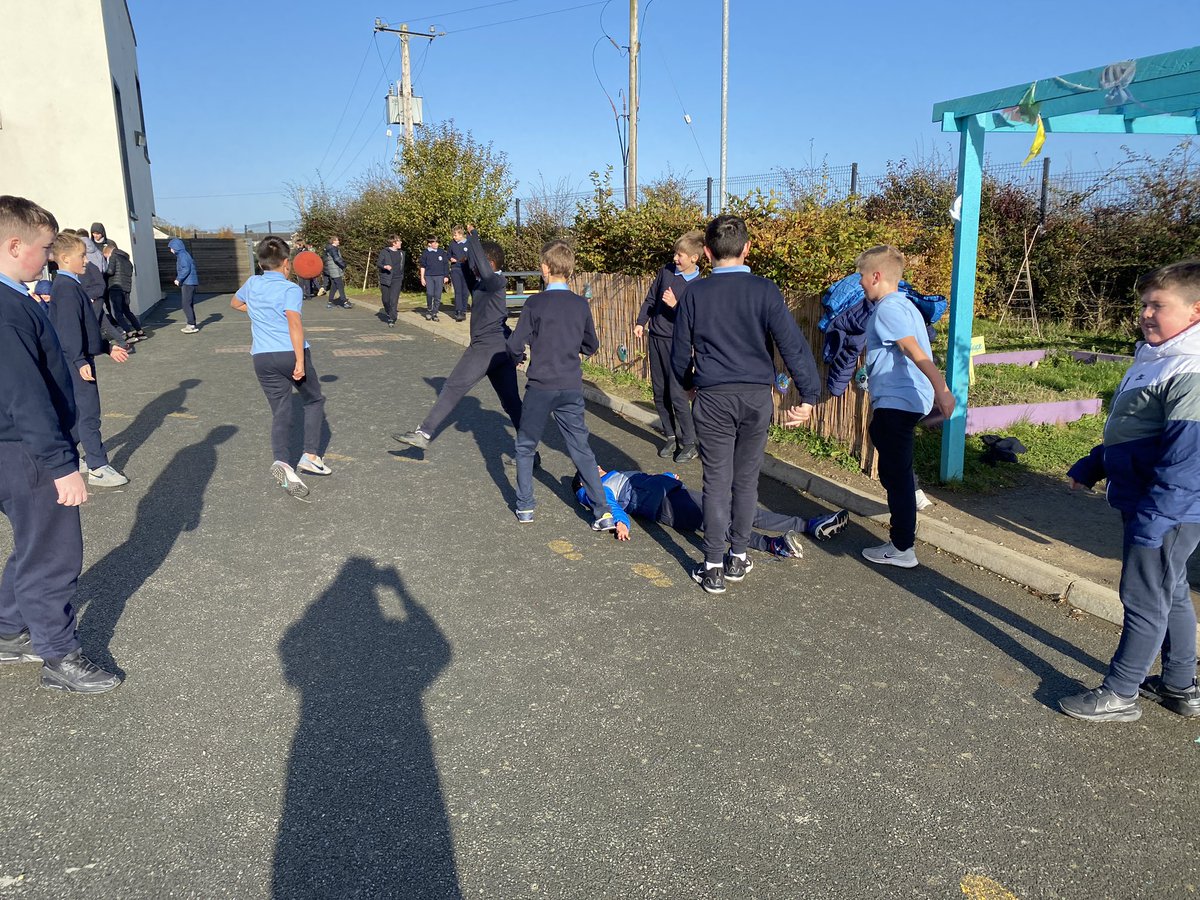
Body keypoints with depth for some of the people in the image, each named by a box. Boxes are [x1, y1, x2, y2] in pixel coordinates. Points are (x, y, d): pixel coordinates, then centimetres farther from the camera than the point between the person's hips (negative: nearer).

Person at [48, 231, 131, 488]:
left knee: (78, 411, 17)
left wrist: (108, 347, 25)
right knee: (88, 413, -7)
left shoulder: (70, 285, 16)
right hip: (77, 362, -10)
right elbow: (69, 330, -24)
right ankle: (98, 469, -4)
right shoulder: (67, 288, -17)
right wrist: (80, 361, -29)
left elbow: (87, 327, 22)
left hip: (80, 360, 10)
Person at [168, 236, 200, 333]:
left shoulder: (182, 255, -12)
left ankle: (192, 325, -8)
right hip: (187, 283, 10)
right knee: (188, 304, 14)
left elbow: (186, 269, -21)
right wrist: (179, 279, 11)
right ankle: (191, 324, 18)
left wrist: (178, 279, -15)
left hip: (187, 284, -10)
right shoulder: (182, 255, 18)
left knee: (186, 304, -8)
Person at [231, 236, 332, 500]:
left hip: (262, 358, 4)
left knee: (280, 412, 5)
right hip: (291, 354, -4)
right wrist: (300, 361, -23)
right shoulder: (291, 289, -8)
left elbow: (235, 303, 31)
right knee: (314, 401, 17)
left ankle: (282, 462, -19)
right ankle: (310, 456, 8)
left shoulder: (252, 284, 10)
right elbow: (294, 323, -22)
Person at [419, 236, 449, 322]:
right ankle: (429, 310, 9)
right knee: (429, 294, -13)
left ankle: (434, 313, 8)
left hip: (439, 276, 1)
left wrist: (446, 276, 6)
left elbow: (446, 265, 11)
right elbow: (422, 266, 7)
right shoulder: (425, 253, 3)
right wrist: (422, 277, 3)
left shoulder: (442, 253, 6)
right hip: (428, 276, -1)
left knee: (438, 296, -2)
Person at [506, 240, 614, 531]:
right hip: (572, 388, 3)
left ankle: (525, 507, 20)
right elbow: (591, 346, 11)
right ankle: (604, 513, 2)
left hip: (540, 388, -3)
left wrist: (517, 357, 13)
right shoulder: (581, 305, 1)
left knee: (526, 447, 16)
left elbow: (515, 346, -9)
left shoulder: (535, 304, -10)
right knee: (581, 449, 8)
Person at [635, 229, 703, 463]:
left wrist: (675, 305, -26)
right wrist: (640, 322, 4)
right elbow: (651, 298, 12)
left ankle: (690, 444, 3)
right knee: (659, 393, 10)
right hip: (656, 338, 6)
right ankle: (671, 437, 24)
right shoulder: (666, 271, 3)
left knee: (677, 394, -9)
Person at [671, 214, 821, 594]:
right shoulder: (765, 291, -4)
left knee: (716, 482, 6)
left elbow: (680, 353, 6)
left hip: (713, 398, -1)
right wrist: (808, 396, -6)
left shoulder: (694, 293, -1)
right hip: (757, 396, 1)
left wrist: (690, 383, 25)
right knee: (746, 479, 14)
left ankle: (713, 568, 9)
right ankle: (738, 557, 25)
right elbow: (792, 344, -9)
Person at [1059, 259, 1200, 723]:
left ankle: (1119, 695, 16)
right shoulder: (1157, 359, 9)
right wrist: (1091, 467, 23)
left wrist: (1151, 519, -28)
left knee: (1144, 599, 2)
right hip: (1145, 504, 10)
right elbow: (1127, 431, 20)